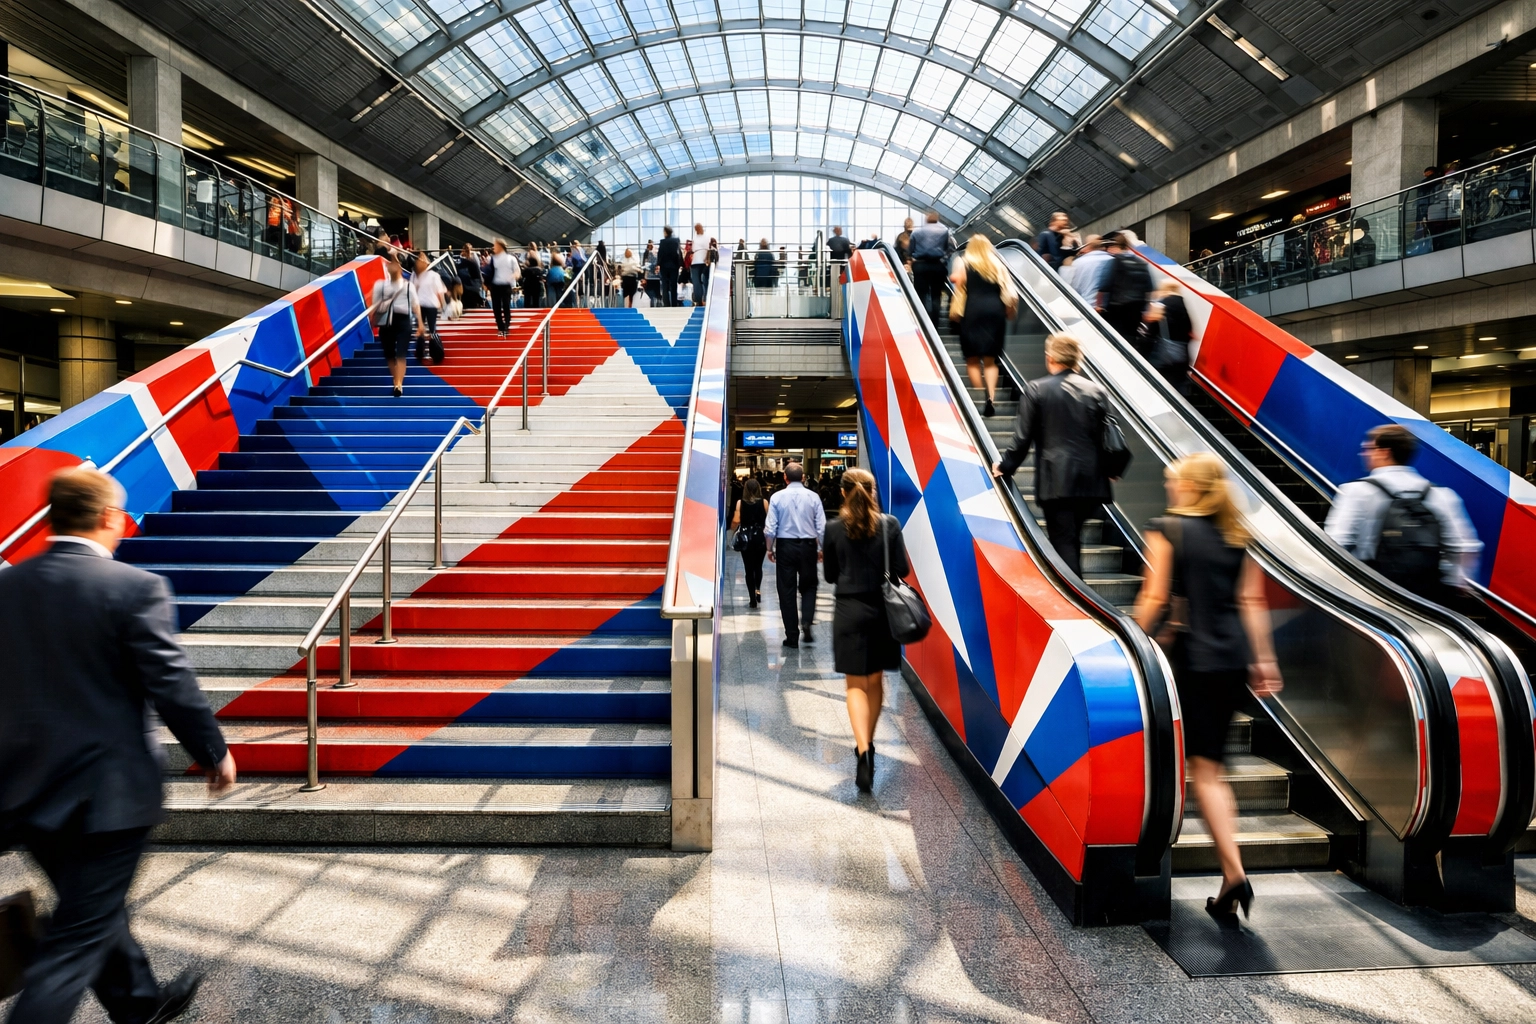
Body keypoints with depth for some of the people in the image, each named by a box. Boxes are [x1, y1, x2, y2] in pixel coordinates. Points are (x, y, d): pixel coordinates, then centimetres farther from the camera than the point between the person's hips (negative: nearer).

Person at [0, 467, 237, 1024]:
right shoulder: (136, 588, -18)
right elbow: (172, 685, -15)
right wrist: (215, 752, -1)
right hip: (105, 791, -7)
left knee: (97, 912, 24)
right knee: (77, 942, 7)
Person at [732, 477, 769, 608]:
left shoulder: (740, 503, -5)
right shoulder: (764, 502, -4)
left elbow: (736, 521, -8)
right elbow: (768, 522, -5)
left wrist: (732, 528, 13)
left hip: (746, 538, -1)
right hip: (760, 538, 1)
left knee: (749, 568, 7)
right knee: (758, 566, 23)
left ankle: (753, 599, 7)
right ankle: (758, 589, 9)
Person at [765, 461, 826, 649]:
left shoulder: (777, 497, -5)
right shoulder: (813, 497, -4)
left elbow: (771, 527, -5)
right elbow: (821, 526, -3)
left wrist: (770, 549, 7)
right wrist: (821, 548, 10)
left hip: (785, 546, -1)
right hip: (808, 545, 1)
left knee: (787, 590, 7)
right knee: (809, 586, 17)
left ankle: (792, 636, 9)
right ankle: (806, 621, -5)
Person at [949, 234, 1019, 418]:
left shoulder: (963, 263, 7)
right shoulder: (998, 264, 14)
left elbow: (960, 290, -1)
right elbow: (1010, 293, 7)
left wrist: (953, 313, 4)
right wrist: (1009, 312, 19)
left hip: (973, 311, -3)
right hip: (995, 311, 3)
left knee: (973, 359, 6)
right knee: (990, 359, 7)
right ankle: (990, 398, -8)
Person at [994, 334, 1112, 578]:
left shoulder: (1036, 389, -5)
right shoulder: (1097, 390, 5)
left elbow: (1023, 436, -4)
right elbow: (1105, 437, 8)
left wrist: (1006, 466, 9)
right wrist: (1105, 468, 21)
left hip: (1056, 481, -4)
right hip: (1090, 481, 4)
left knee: (1063, 542, 1)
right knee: (1072, 539, 19)